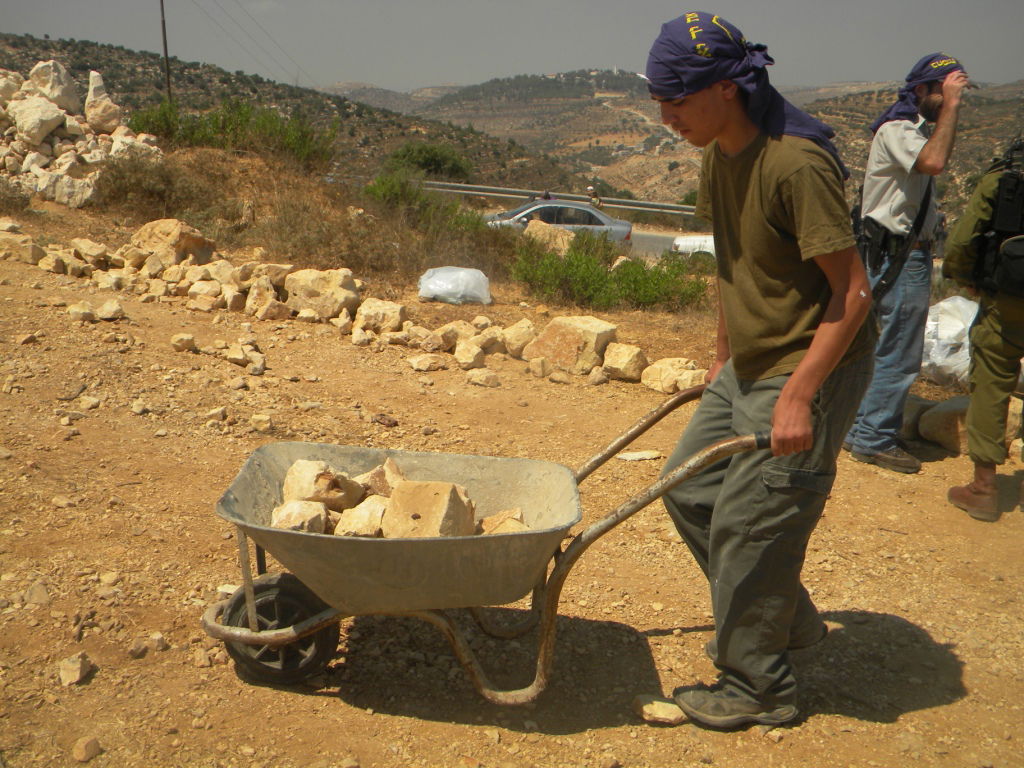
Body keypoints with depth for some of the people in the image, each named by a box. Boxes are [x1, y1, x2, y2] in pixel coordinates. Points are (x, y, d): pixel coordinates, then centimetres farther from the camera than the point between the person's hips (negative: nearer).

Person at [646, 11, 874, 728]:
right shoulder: (720, 154, 4)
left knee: (747, 527, -2)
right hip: (750, 365, 10)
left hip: (810, 369, -9)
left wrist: (797, 396, -24)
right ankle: (788, 619, 33)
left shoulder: (797, 164, -23)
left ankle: (758, 687, 21)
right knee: (690, 487, 15)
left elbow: (852, 292, -22)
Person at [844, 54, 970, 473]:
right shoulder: (897, 129, -15)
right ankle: (874, 441, 5)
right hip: (900, 255, -11)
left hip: (907, 253, 11)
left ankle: (863, 430, 26)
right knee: (899, 352, -5)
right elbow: (933, 161, -35)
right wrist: (951, 105, -28)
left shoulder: (919, 128, 18)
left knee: (886, 347, 16)